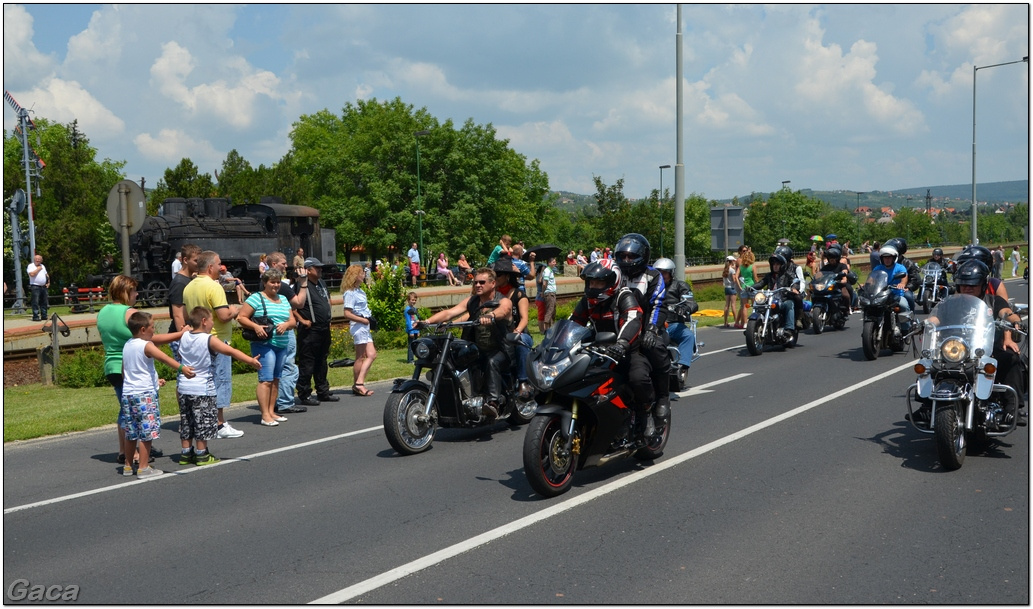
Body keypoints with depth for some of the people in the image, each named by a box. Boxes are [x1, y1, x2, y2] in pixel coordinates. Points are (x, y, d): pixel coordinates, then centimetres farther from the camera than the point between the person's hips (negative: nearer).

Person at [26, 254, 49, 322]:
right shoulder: (31, 266, -3)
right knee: (35, 302, -11)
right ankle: (35, 317, -12)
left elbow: (46, 275, 26)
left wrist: (48, 282, 15)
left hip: (43, 286, 7)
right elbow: (32, 274, -19)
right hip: (35, 286, -7)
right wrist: (38, 269, -9)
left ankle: (44, 316, 14)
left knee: (44, 302, 8)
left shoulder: (42, 266, 19)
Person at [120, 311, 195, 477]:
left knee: (131, 433, 17)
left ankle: (128, 466, 26)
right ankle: (144, 468, -1)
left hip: (127, 393, 8)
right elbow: (164, 358, -31)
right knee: (146, 433, -3)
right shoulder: (146, 345, -12)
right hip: (144, 394, -8)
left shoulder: (127, 346, 13)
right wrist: (181, 368, -46)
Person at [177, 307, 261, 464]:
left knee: (186, 421, 14)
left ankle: (185, 452, 20)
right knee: (203, 421, 3)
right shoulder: (209, 340, -15)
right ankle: (201, 454, 8)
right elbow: (231, 351, -22)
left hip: (183, 387, 7)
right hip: (202, 389, -7)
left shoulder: (183, 337, 4)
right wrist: (251, 360, -24)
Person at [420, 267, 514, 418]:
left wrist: (489, 316, -55)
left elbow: (502, 311, -31)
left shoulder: (504, 301, -6)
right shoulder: (471, 301, 10)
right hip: (477, 350, 5)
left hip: (500, 351, -5)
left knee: (492, 362, -38)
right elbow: (449, 312, -2)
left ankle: (493, 402, -48)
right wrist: (428, 321, -19)